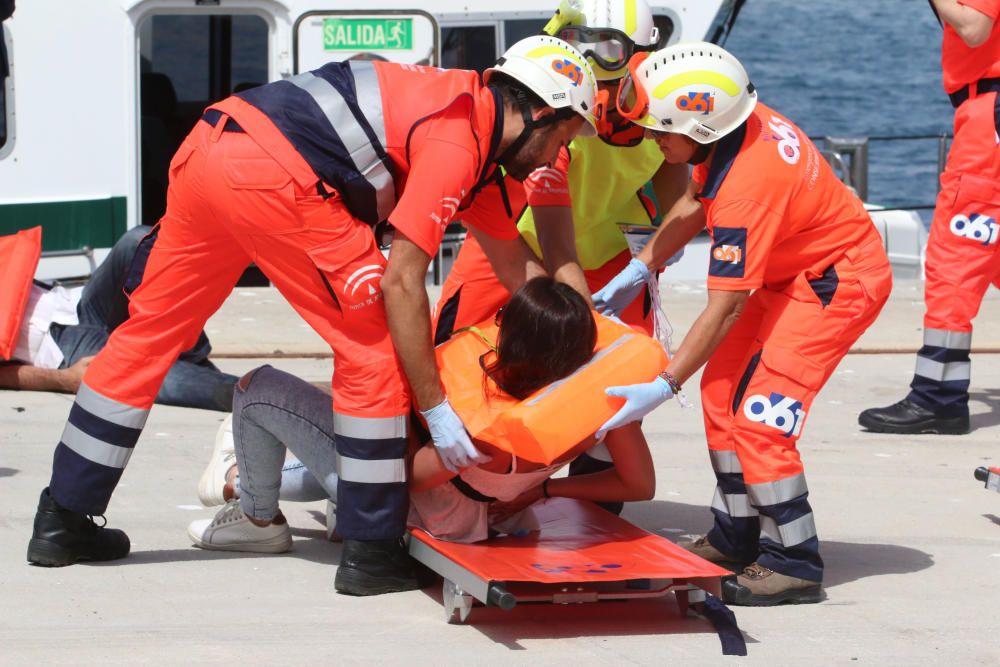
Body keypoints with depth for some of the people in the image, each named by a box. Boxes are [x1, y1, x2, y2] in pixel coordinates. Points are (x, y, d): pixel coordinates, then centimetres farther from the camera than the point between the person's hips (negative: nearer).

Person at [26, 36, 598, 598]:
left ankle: (63, 522, 25)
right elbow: (401, 282, -10)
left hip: (206, 148, 10)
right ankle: (372, 552, 3)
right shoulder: (459, 143, -5)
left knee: (149, 332, 16)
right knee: (375, 348, 1)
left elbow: (518, 263, 32)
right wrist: (435, 408, -6)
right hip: (271, 176, -10)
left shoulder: (476, 123, 22)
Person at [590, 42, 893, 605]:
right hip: (794, 271, 10)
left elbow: (726, 307, -31)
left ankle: (795, 565, -5)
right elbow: (694, 205, 12)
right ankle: (737, 534, 26)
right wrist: (639, 270, 9)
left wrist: (664, 386, -28)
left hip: (841, 282, -10)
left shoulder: (748, 186, -34)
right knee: (722, 390, 12)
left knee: (760, 412, -15)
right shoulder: (734, 127, -10)